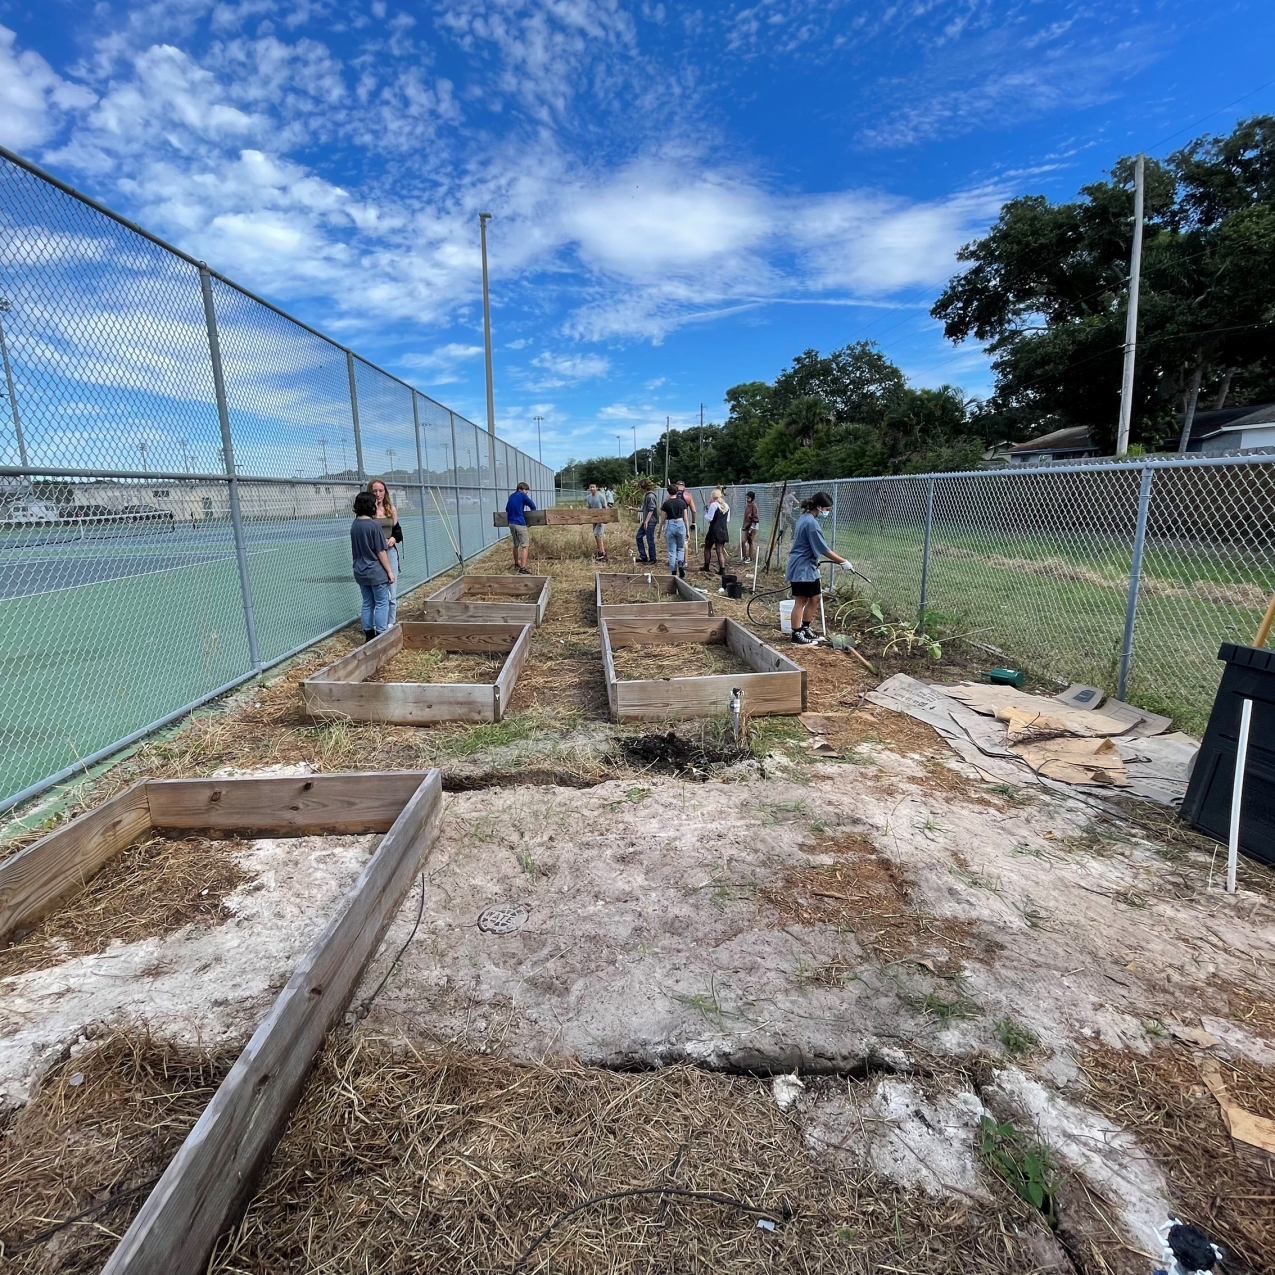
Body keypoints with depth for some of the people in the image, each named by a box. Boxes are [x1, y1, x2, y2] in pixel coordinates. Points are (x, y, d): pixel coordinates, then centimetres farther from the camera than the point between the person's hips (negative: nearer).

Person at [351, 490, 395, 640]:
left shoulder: (354, 524, 5)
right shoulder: (374, 525, -16)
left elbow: (356, 550, 12)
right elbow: (381, 552, -15)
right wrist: (389, 571, -8)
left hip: (360, 571, 7)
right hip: (376, 571, -7)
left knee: (367, 603, 14)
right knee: (382, 603, 2)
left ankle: (368, 635, 19)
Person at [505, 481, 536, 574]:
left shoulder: (511, 496, 17)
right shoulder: (522, 495, -5)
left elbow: (507, 510, 24)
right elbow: (532, 505, -4)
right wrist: (532, 510, 18)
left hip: (511, 523, 8)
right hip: (520, 523, -8)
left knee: (516, 545, 22)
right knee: (525, 546, -8)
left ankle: (516, 565, 36)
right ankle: (522, 569, -17)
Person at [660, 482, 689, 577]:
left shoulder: (666, 503, -4)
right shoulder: (682, 502, 1)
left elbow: (663, 519, 0)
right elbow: (685, 518, 4)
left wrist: (663, 530, 12)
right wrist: (687, 530, 12)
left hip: (670, 526, -1)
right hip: (680, 525, 1)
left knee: (672, 551, 6)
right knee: (681, 548, 18)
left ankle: (673, 572, 8)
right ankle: (681, 563, -8)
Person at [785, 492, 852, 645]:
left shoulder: (805, 518, 11)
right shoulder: (811, 522, -21)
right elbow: (823, 549, -20)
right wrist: (843, 562, -12)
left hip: (808, 567, 10)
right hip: (802, 568, -10)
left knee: (815, 598, 16)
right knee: (801, 601, -2)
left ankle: (805, 628, 26)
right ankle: (796, 634, 7)